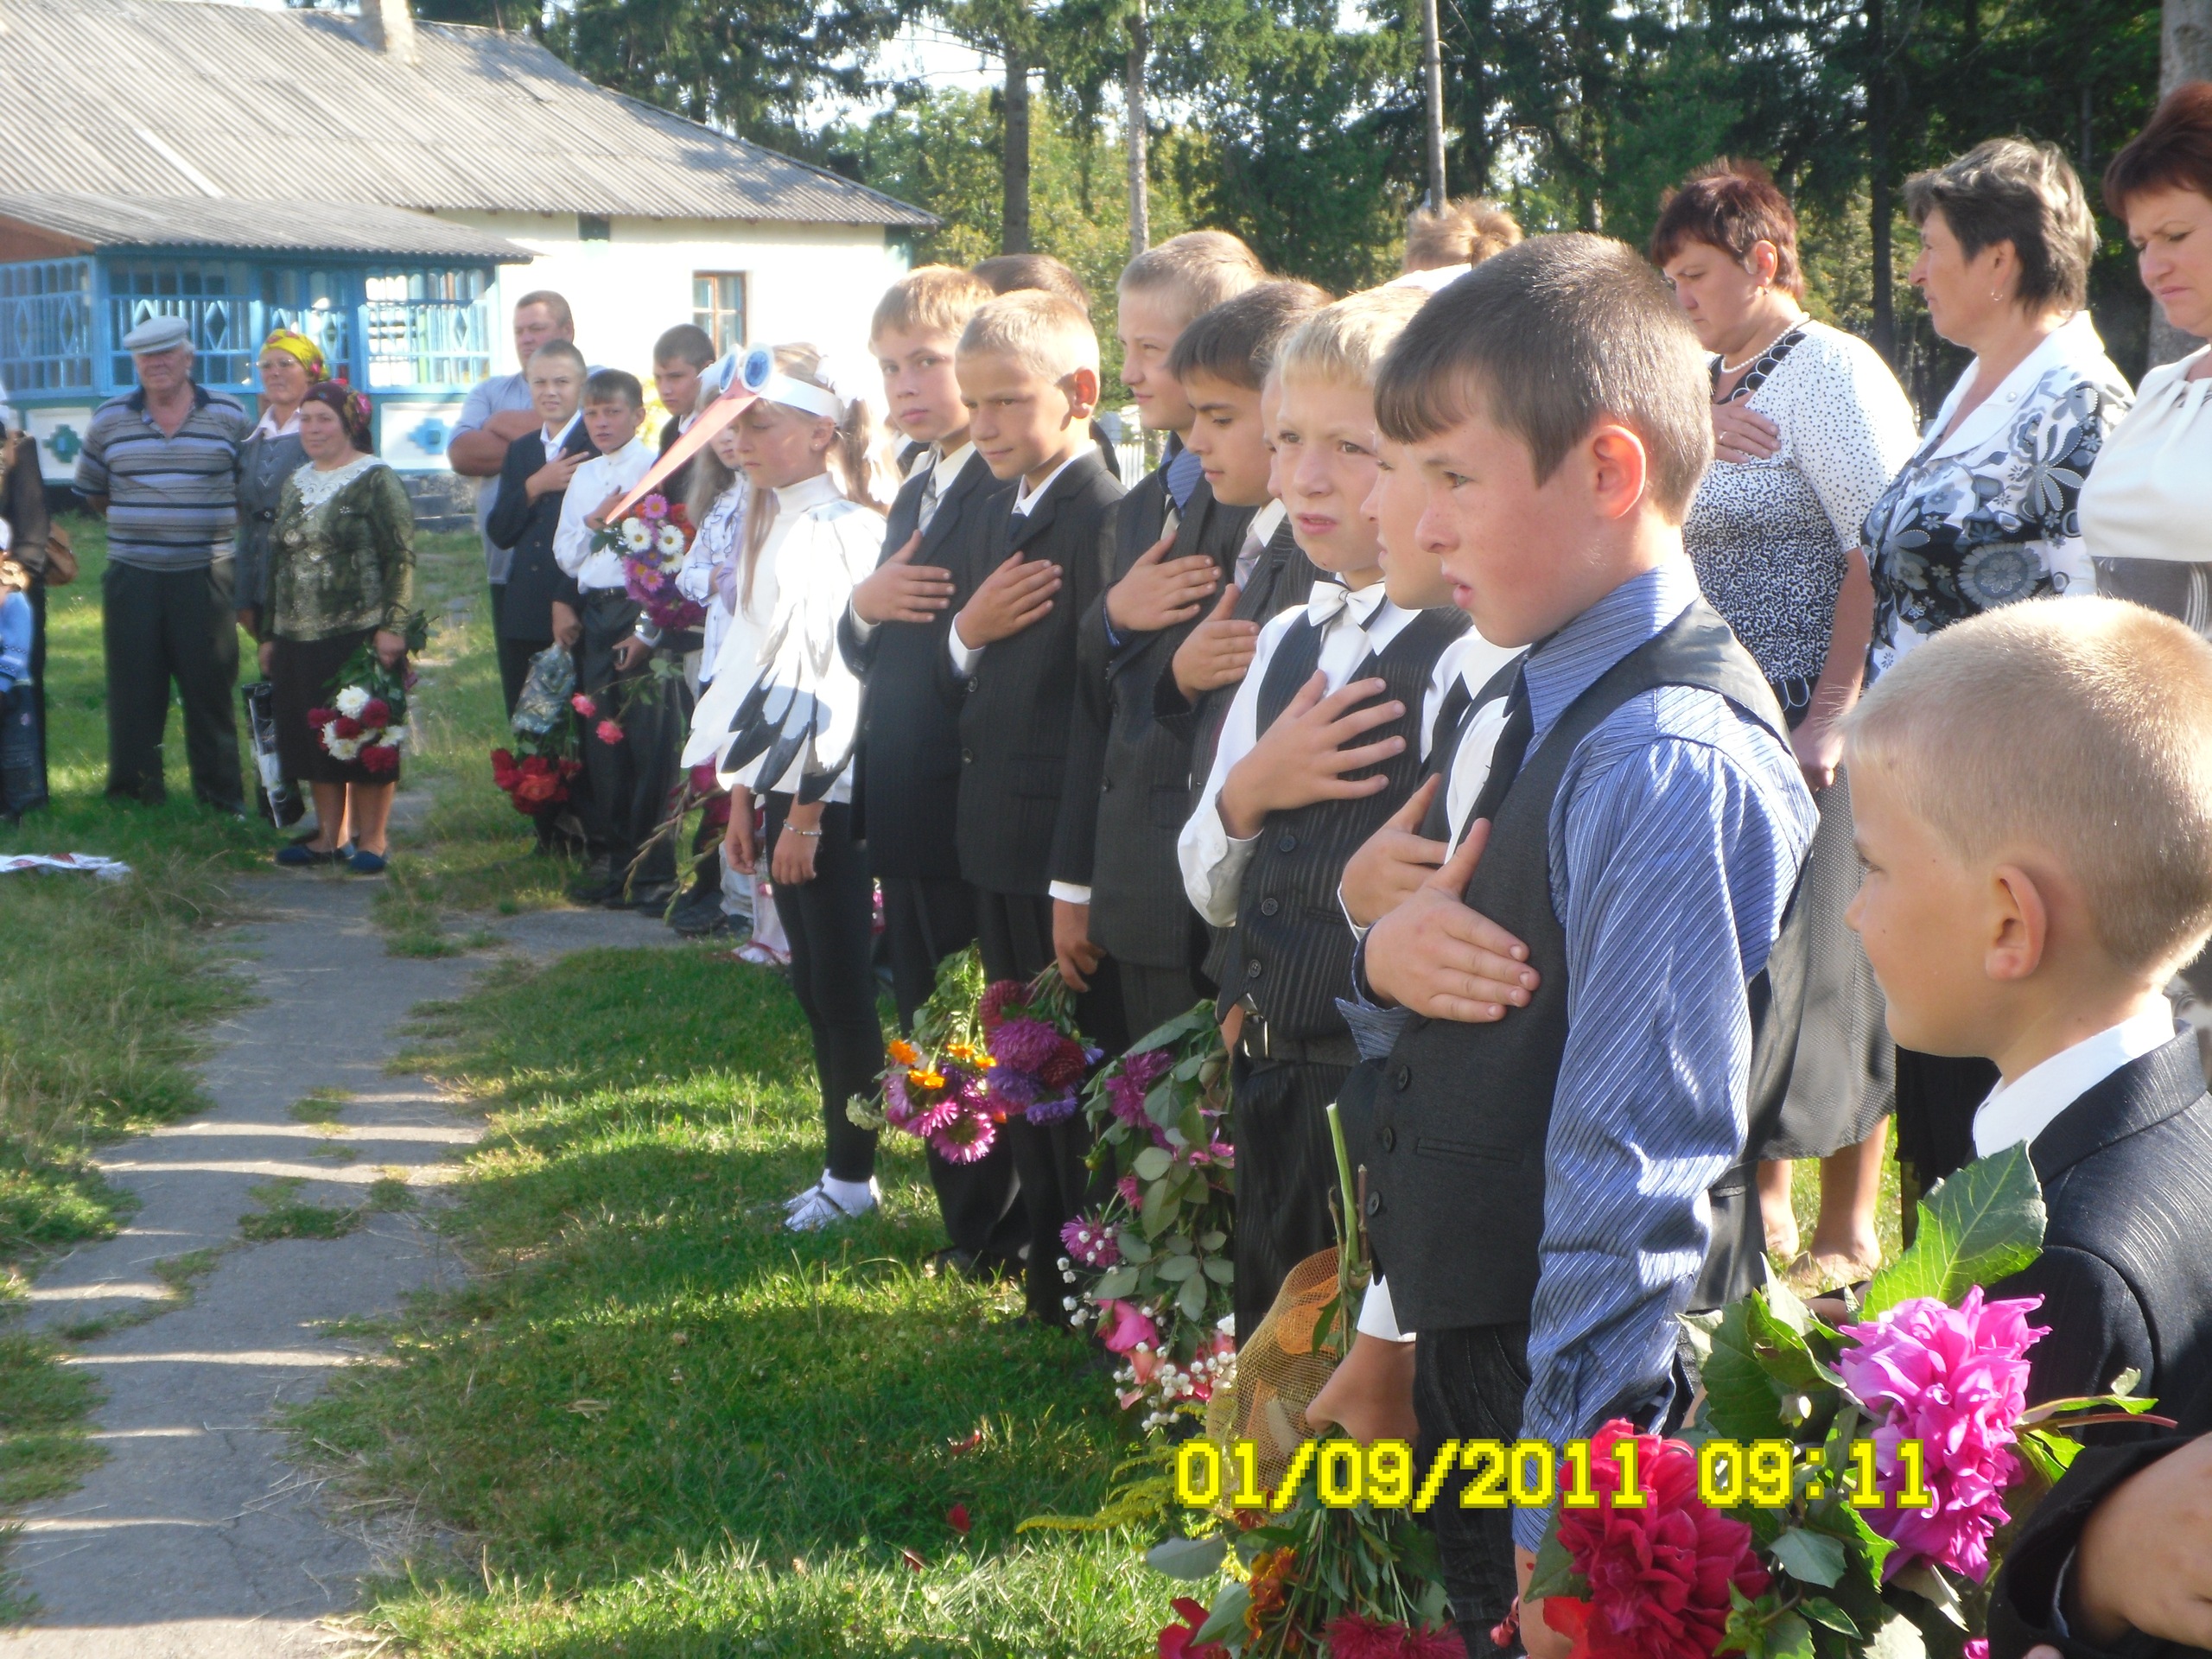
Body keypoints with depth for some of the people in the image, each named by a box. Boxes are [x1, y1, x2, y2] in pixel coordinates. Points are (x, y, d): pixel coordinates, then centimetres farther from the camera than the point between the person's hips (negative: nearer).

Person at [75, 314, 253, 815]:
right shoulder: (109, 419, 6)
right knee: (134, 693, 4)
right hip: (132, 578, 1)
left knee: (210, 689, 3)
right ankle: (132, 797, 12)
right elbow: (93, 491, 16)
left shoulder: (229, 416, 2)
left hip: (205, 578, -1)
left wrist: (213, 528, 5)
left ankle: (222, 800, 10)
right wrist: (139, 526, 10)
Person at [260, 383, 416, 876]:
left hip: (361, 635, -7)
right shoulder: (295, 485, 16)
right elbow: (277, 561, 21)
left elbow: (401, 558, -10)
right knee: (314, 739, 9)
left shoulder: (376, 480, -4)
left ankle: (371, 840, 5)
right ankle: (327, 837, 18)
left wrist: (392, 627, -18)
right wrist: (270, 634, 19)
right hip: (302, 638, 7)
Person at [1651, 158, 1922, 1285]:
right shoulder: (1708, 387, 16)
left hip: (1811, 730, -8)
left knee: (1823, 966, -1)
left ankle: (1849, 1231, 10)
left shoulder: (1832, 373, -8)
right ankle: (1762, 1201, 23)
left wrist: (1830, 719, -21)